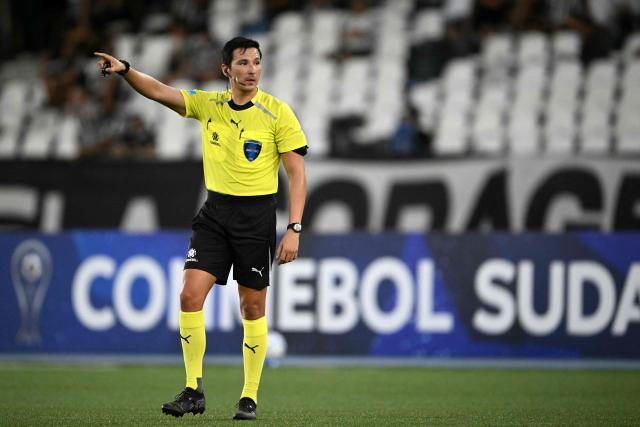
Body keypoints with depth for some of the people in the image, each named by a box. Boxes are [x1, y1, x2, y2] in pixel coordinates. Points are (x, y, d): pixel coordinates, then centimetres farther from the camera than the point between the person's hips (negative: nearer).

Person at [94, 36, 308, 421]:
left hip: (257, 215, -3)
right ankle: (194, 391, -2)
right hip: (215, 212, 3)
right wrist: (125, 70, -23)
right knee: (191, 295, -9)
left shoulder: (278, 113, -7)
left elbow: (297, 175, -7)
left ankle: (250, 397, 12)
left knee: (253, 307, 2)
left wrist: (294, 229, -15)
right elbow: (159, 92, -4)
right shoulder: (208, 105, 4)